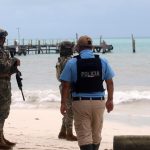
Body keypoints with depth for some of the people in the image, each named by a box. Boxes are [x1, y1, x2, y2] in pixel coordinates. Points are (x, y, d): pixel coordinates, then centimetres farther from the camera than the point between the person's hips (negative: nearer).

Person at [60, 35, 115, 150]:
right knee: (96, 134, 18)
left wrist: (63, 103, 0)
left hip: (80, 102, -3)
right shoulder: (103, 61, 3)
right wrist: (110, 100, 14)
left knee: (84, 135, 1)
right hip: (99, 102, 3)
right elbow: (110, 82, 4)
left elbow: (66, 85, -7)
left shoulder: (72, 63, -5)